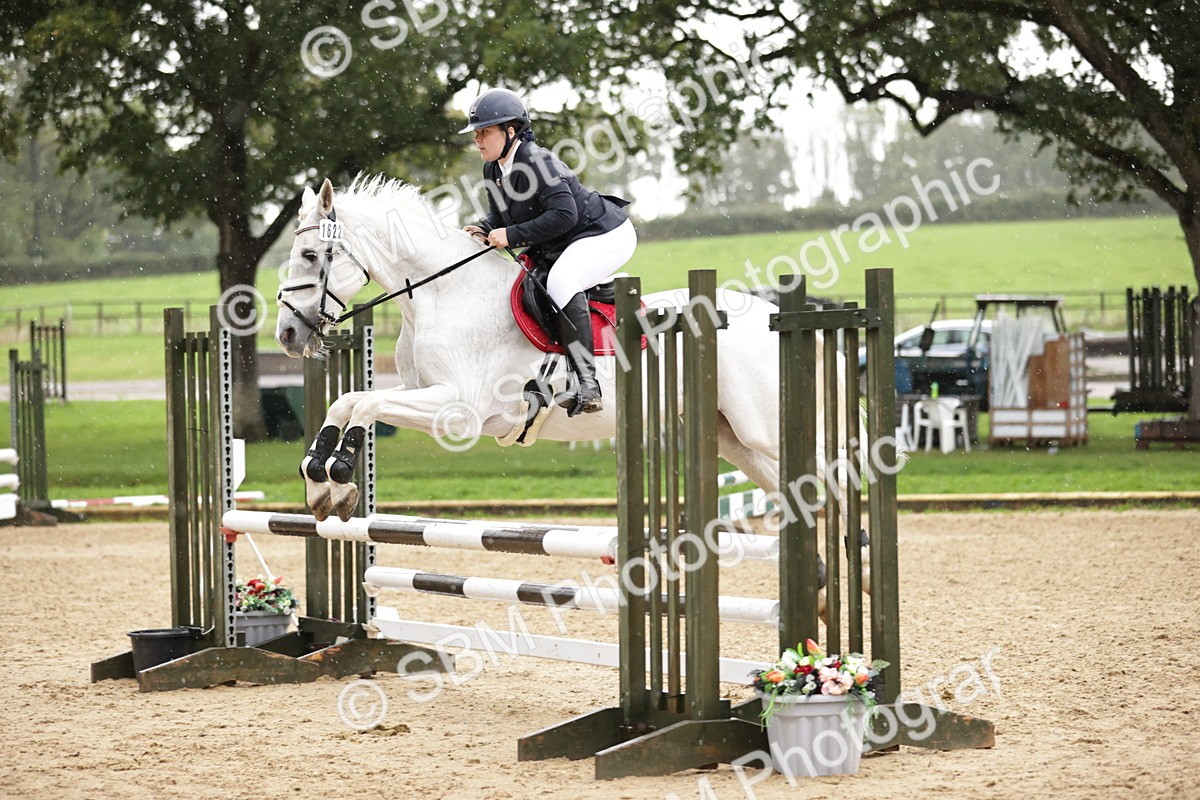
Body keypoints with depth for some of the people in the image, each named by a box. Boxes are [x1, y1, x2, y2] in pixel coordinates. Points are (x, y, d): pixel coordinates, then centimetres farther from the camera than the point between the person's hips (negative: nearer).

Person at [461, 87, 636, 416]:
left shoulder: (537, 162, -26)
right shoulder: (493, 170, 2)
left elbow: (564, 214, -34)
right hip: (560, 248, 11)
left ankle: (586, 382, -35)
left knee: (561, 281, -34)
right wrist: (485, 229, -8)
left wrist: (512, 235, -31)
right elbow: (500, 213, 15)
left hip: (606, 235, -11)